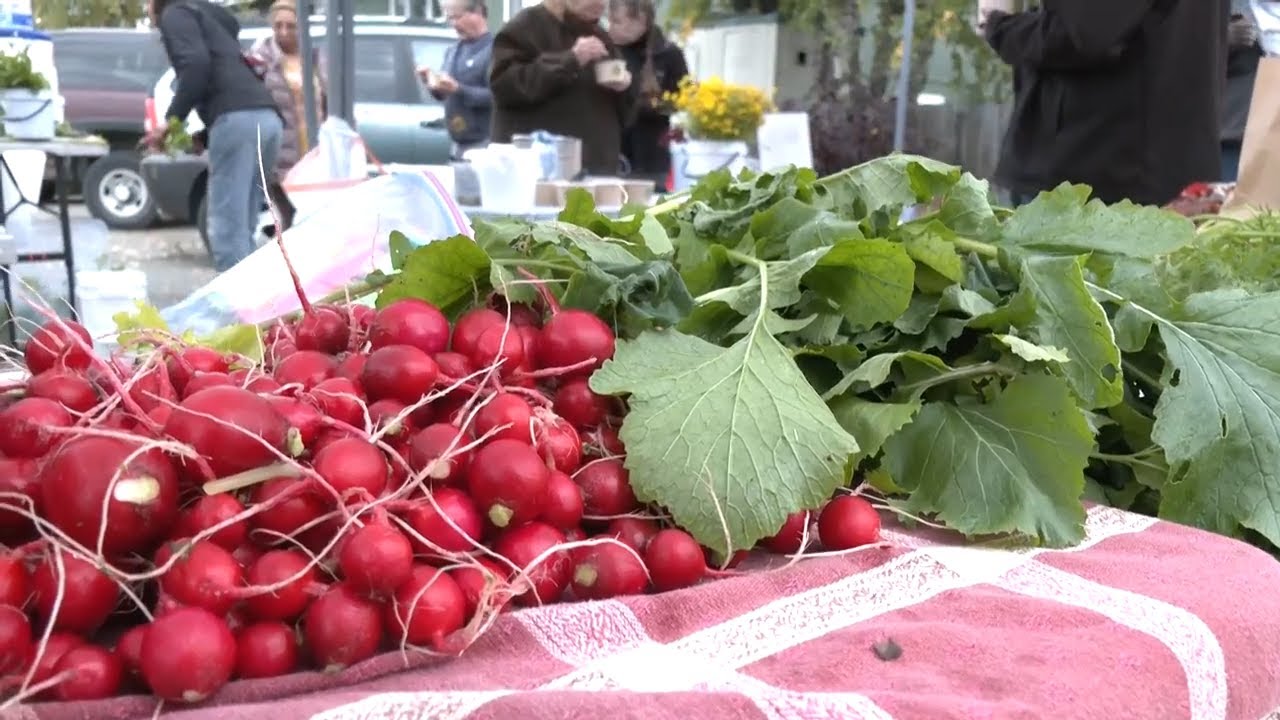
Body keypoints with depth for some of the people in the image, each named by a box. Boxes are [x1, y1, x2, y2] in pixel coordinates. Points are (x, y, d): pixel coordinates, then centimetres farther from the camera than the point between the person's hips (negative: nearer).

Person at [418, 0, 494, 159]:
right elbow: (443, 94, 20)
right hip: (459, 143, 8)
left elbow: (495, 96, -20)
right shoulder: (453, 51, 16)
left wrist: (458, 89, -25)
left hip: (484, 143, -8)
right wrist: (432, 82, -1)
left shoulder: (494, 49, -10)